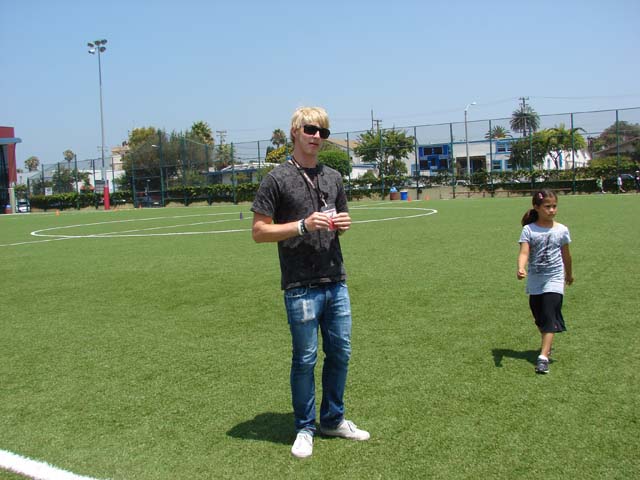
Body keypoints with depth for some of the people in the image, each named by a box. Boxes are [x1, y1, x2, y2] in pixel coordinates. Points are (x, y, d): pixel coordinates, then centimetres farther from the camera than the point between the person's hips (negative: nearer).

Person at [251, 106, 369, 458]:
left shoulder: (333, 177, 13)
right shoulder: (277, 178, -5)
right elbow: (259, 231, -8)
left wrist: (343, 224, -1)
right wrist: (303, 225, -19)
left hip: (336, 283, 6)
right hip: (301, 286, -6)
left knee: (340, 353, 13)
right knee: (305, 359, 4)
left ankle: (334, 419, 31)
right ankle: (305, 429, 21)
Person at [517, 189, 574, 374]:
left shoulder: (561, 230, 0)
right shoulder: (529, 230, -5)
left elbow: (566, 254, 13)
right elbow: (524, 252, -17)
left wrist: (569, 274, 25)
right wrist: (521, 269, -36)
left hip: (554, 278, -1)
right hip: (534, 280, 1)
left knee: (550, 318, -11)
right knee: (539, 318, 16)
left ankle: (543, 357, -15)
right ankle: (547, 344, 41)